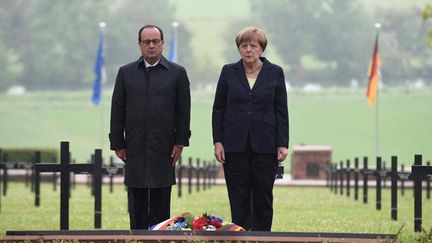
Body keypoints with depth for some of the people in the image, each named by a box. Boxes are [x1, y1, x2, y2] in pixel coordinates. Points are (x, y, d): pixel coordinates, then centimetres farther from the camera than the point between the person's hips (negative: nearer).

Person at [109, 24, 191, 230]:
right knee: (137, 204, 3)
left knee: (161, 204, 1)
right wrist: (117, 143, 1)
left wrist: (180, 142, -3)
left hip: (163, 149, -1)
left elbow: (183, 111, 3)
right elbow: (117, 111, 7)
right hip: (135, 149, 1)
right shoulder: (126, 73, 8)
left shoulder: (177, 73, 4)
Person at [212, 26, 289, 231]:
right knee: (238, 199, 1)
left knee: (263, 197, 3)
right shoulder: (229, 72, 5)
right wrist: (218, 141, -2)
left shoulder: (275, 73, 3)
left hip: (265, 145, 0)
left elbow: (281, 111, 4)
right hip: (235, 145, 0)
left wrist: (282, 144, -3)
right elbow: (218, 109, 6)